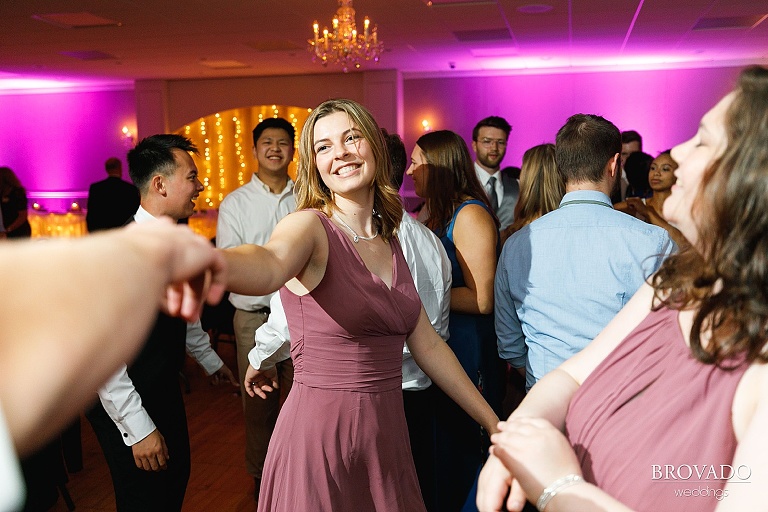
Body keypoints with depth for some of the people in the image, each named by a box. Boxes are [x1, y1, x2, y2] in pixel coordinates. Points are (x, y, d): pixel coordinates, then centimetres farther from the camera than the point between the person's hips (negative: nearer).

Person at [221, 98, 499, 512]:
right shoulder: (309, 226, -12)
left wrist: (493, 422, 13)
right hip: (319, 435, -6)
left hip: (388, 432, 6)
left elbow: (427, 345, 12)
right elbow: (270, 265, -36)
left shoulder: (389, 241, 8)